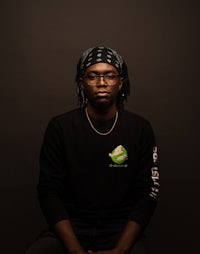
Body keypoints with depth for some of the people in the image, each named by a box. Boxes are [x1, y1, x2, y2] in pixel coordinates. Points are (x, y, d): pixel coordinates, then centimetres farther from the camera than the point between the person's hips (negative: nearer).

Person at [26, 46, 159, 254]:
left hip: (121, 230, 0)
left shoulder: (140, 129, 1)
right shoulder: (60, 126, 0)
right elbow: (49, 191, -3)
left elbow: (148, 193, 0)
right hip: (70, 227, 0)